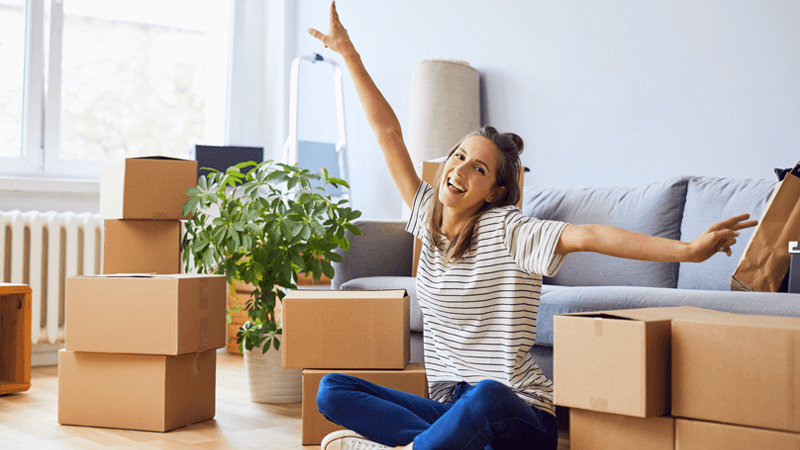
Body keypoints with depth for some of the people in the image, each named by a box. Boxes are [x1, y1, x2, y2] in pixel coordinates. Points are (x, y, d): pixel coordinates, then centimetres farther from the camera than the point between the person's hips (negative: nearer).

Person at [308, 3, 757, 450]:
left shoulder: (506, 229, -10)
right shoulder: (431, 217, 6)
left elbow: (588, 236, -24)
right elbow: (388, 132, 7)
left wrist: (688, 250, -35)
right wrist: (348, 52, 12)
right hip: (448, 406, 6)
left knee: (486, 397, -42)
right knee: (333, 389, -9)